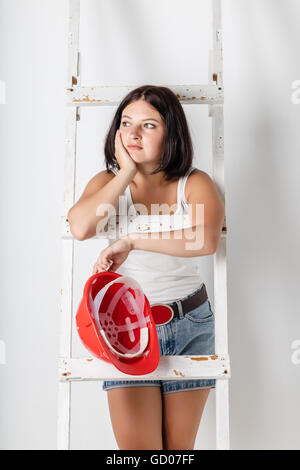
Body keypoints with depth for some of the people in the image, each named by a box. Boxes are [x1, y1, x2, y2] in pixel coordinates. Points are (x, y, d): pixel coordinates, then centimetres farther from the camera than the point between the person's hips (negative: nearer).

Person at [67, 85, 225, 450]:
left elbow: (206, 241, -24)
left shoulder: (194, 183, -3)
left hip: (191, 326, 1)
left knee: (179, 447, 16)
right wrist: (126, 172, -15)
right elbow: (80, 226, -20)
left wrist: (131, 240, -27)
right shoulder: (108, 181, 2)